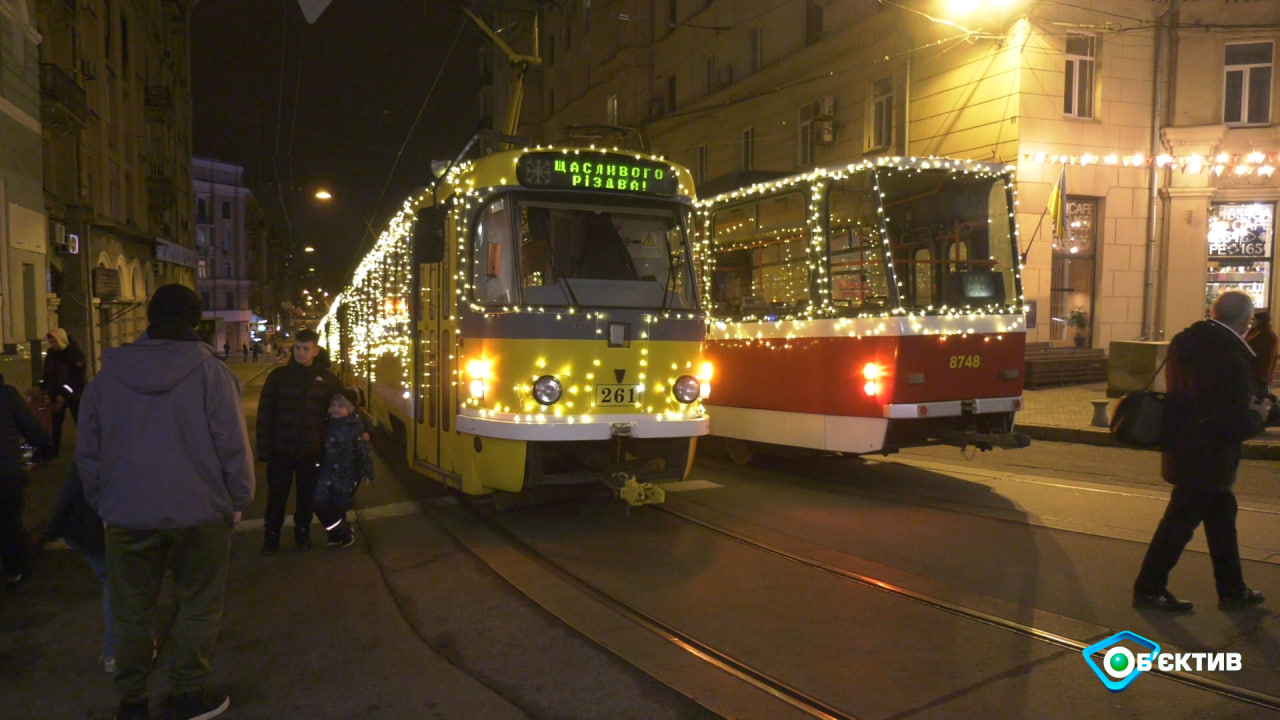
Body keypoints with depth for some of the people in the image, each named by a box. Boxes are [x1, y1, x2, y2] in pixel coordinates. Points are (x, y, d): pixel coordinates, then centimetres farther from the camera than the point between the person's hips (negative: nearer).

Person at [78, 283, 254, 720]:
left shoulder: (107, 377, 4)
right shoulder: (209, 372, -10)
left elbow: (87, 452, 10)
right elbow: (233, 446, -11)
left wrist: (103, 504, 20)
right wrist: (238, 501, 0)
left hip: (127, 517, 4)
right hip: (199, 515, -3)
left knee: (132, 613, 15)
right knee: (198, 607, 12)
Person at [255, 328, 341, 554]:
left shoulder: (327, 379, 1)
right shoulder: (279, 376, 0)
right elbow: (265, 415, -1)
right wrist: (264, 448, -6)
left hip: (311, 451, 0)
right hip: (281, 449, 0)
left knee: (306, 497, 12)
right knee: (276, 497, 7)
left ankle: (302, 535, 28)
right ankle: (271, 538, 22)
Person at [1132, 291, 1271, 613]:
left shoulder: (1186, 340, 0)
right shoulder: (1233, 359, -24)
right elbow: (1236, 426, -23)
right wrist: (1258, 414, -1)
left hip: (1182, 448, 9)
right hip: (1205, 458, -9)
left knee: (1221, 514, 21)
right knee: (1180, 523, 3)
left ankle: (1232, 589, 34)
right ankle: (1149, 590, 14)